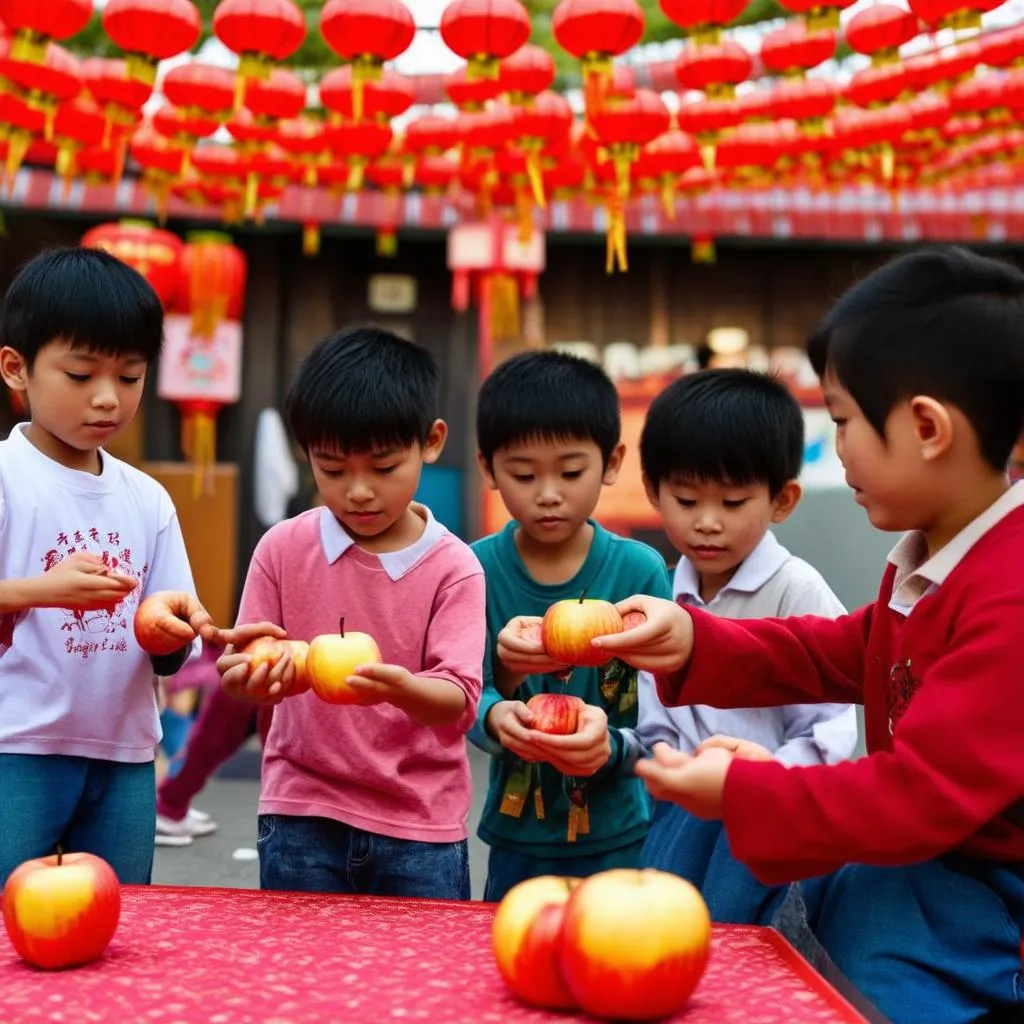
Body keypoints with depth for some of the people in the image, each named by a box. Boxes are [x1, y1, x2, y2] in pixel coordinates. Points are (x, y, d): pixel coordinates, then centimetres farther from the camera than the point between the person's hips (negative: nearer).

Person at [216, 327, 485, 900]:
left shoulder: (454, 567, -6)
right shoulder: (283, 549, 0)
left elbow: (460, 700, -14)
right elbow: (246, 667, 3)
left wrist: (403, 688, -36)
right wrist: (254, 677, -22)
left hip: (420, 823, -1)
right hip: (303, 816, 1)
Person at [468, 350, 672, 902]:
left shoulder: (640, 571, -9)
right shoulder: (477, 568, -6)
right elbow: (466, 701, -8)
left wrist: (612, 747, -30)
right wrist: (495, 717, -30)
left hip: (619, 839, -1)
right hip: (516, 837, 1)